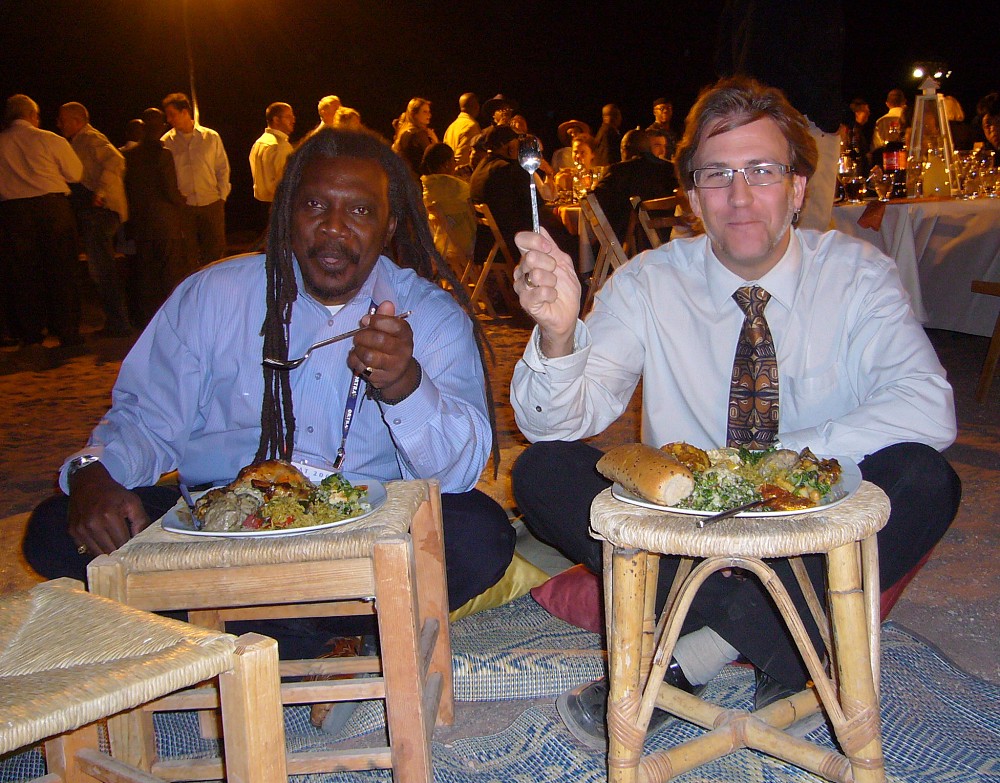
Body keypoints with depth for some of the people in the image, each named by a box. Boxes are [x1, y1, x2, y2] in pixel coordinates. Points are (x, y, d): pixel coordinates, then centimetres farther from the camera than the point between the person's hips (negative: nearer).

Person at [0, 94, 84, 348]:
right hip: (52, 205, -2)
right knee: (62, 270, 4)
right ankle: (68, 333, 3)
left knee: (23, 272, 8)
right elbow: (76, 174, 5)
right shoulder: (50, 140, -1)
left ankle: (31, 335, 11)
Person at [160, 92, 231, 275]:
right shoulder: (167, 141, 2)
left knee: (216, 251, 3)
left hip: (212, 203, 1)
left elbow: (223, 168, 9)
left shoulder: (211, 137, 4)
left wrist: (222, 195, 2)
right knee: (188, 255, 3)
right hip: (183, 206, 0)